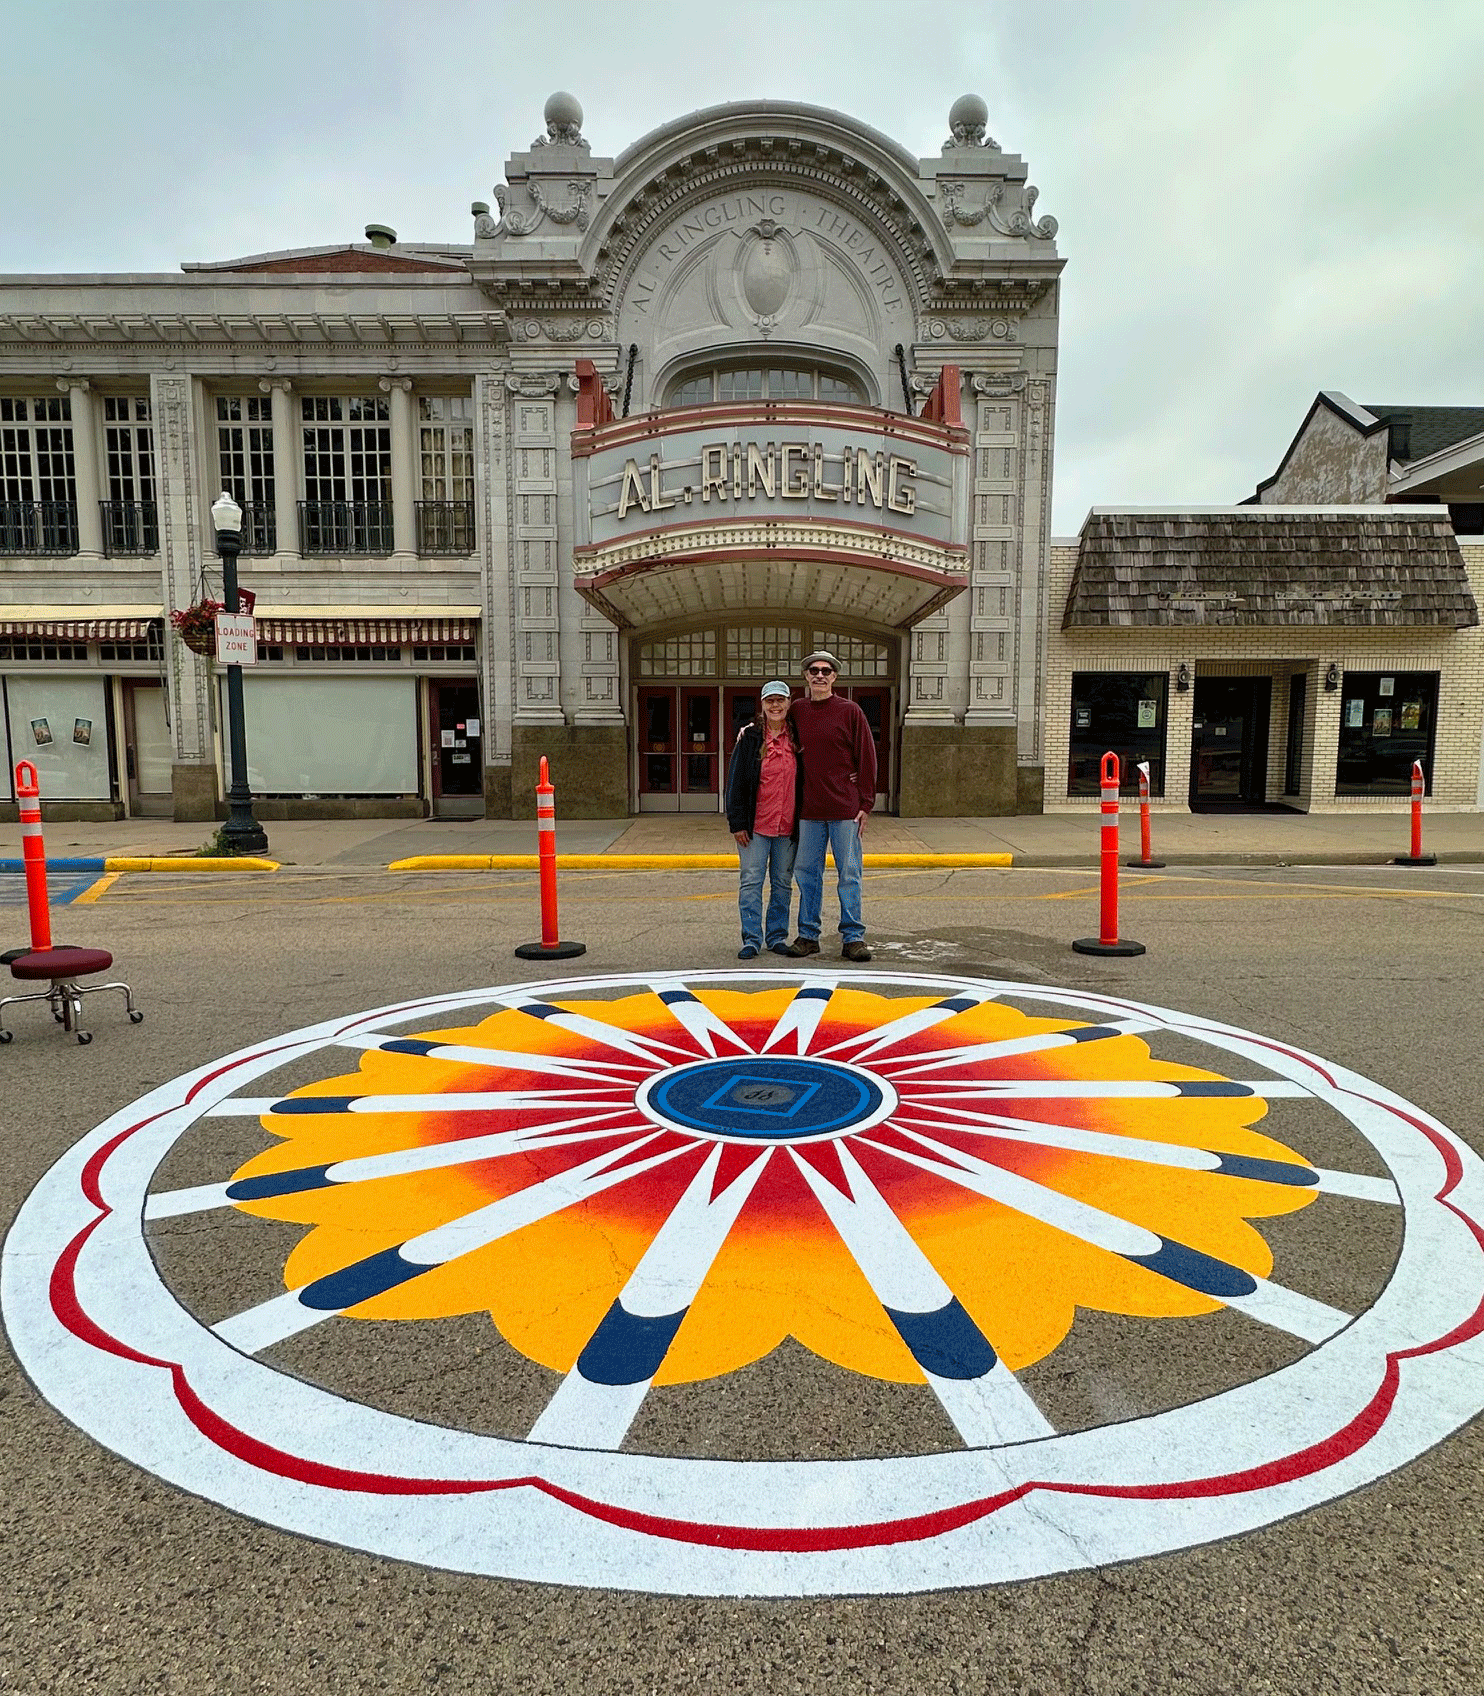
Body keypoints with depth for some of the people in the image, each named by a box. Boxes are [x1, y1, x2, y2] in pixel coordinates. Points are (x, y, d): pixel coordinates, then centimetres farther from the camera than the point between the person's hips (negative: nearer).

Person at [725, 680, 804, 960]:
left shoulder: (797, 737, 6)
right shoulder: (750, 736, -1)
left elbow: (804, 780, 13)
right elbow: (736, 781, -2)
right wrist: (737, 822, -7)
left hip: (788, 825, 2)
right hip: (755, 825, -2)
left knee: (783, 883, 9)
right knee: (751, 881, -1)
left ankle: (777, 936, 20)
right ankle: (751, 939, 7)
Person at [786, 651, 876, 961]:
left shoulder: (850, 711, -1)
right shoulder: (796, 711, 8)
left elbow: (867, 758, -1)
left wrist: (865, 804, -4)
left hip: (845, 809, -3)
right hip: (809, 810, 3)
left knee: (849, 874, 2)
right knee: (806, 872, 8)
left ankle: (853, 937, 9)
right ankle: (807, 935, 18)